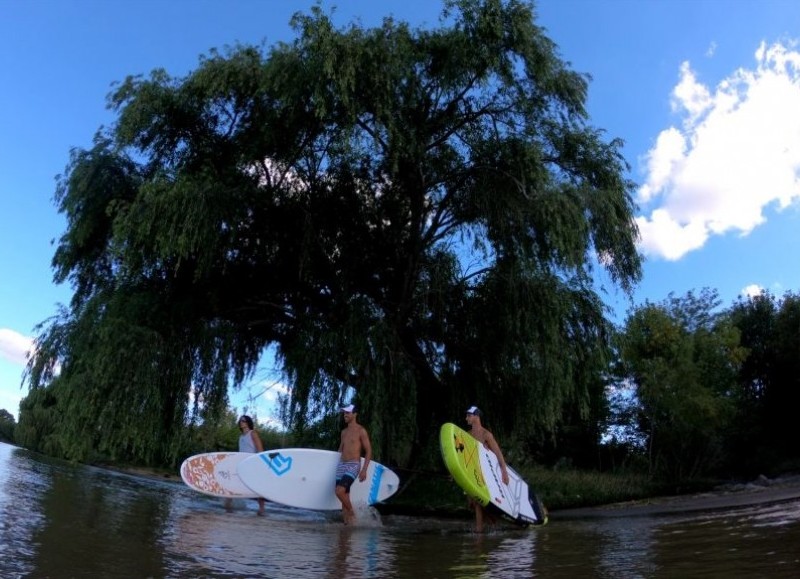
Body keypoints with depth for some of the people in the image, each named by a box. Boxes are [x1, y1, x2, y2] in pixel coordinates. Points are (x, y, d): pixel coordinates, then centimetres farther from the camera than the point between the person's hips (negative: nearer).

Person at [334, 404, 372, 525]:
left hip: (353, 466, -7)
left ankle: (352, 513, -1)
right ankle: (347, 522, 11)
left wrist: (364, 470, -14)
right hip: (341, 465, 7)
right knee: (344, 496, 3)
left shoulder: (361, 431, -4)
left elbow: (369, 451, -7)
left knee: (339, 491, -22)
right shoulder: (344, 432, 16)